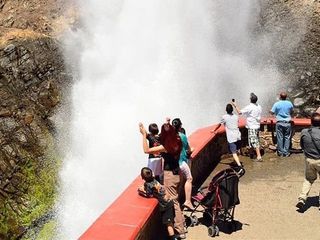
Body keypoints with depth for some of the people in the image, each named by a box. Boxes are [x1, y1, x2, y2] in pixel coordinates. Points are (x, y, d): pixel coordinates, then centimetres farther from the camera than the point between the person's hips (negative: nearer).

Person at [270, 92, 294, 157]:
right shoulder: (289, 103, 0)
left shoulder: (277, 104, -7)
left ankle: (281, 152, 9)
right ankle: (286, 152, 10)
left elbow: (272, 112, -2)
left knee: (280, 138, 5)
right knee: (287, 138, 7)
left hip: (279, 123, -1)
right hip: (287, 123, 2)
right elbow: (292, 112, 13)